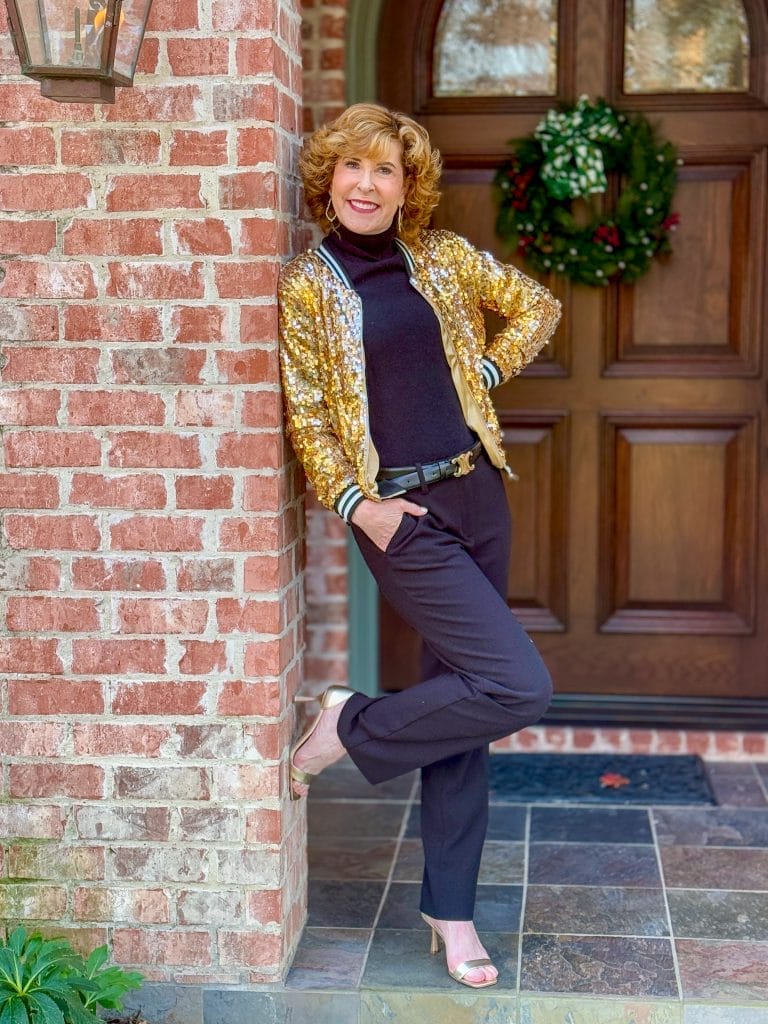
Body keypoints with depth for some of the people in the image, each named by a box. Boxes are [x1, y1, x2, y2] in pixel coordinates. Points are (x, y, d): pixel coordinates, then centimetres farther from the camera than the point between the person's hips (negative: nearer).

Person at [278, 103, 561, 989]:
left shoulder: (444, 257, 8)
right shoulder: (305, 286, -2)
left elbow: (535, 306, 18)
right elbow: (306, 418, -4)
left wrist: (487, 368, 5)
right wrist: (355, 506, -13)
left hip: (476, 496, 5)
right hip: (400, 516, -5)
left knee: (460, 700, 10)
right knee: (518, 686, -17)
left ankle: (449, 907, 21)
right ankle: (351, 727, 5)